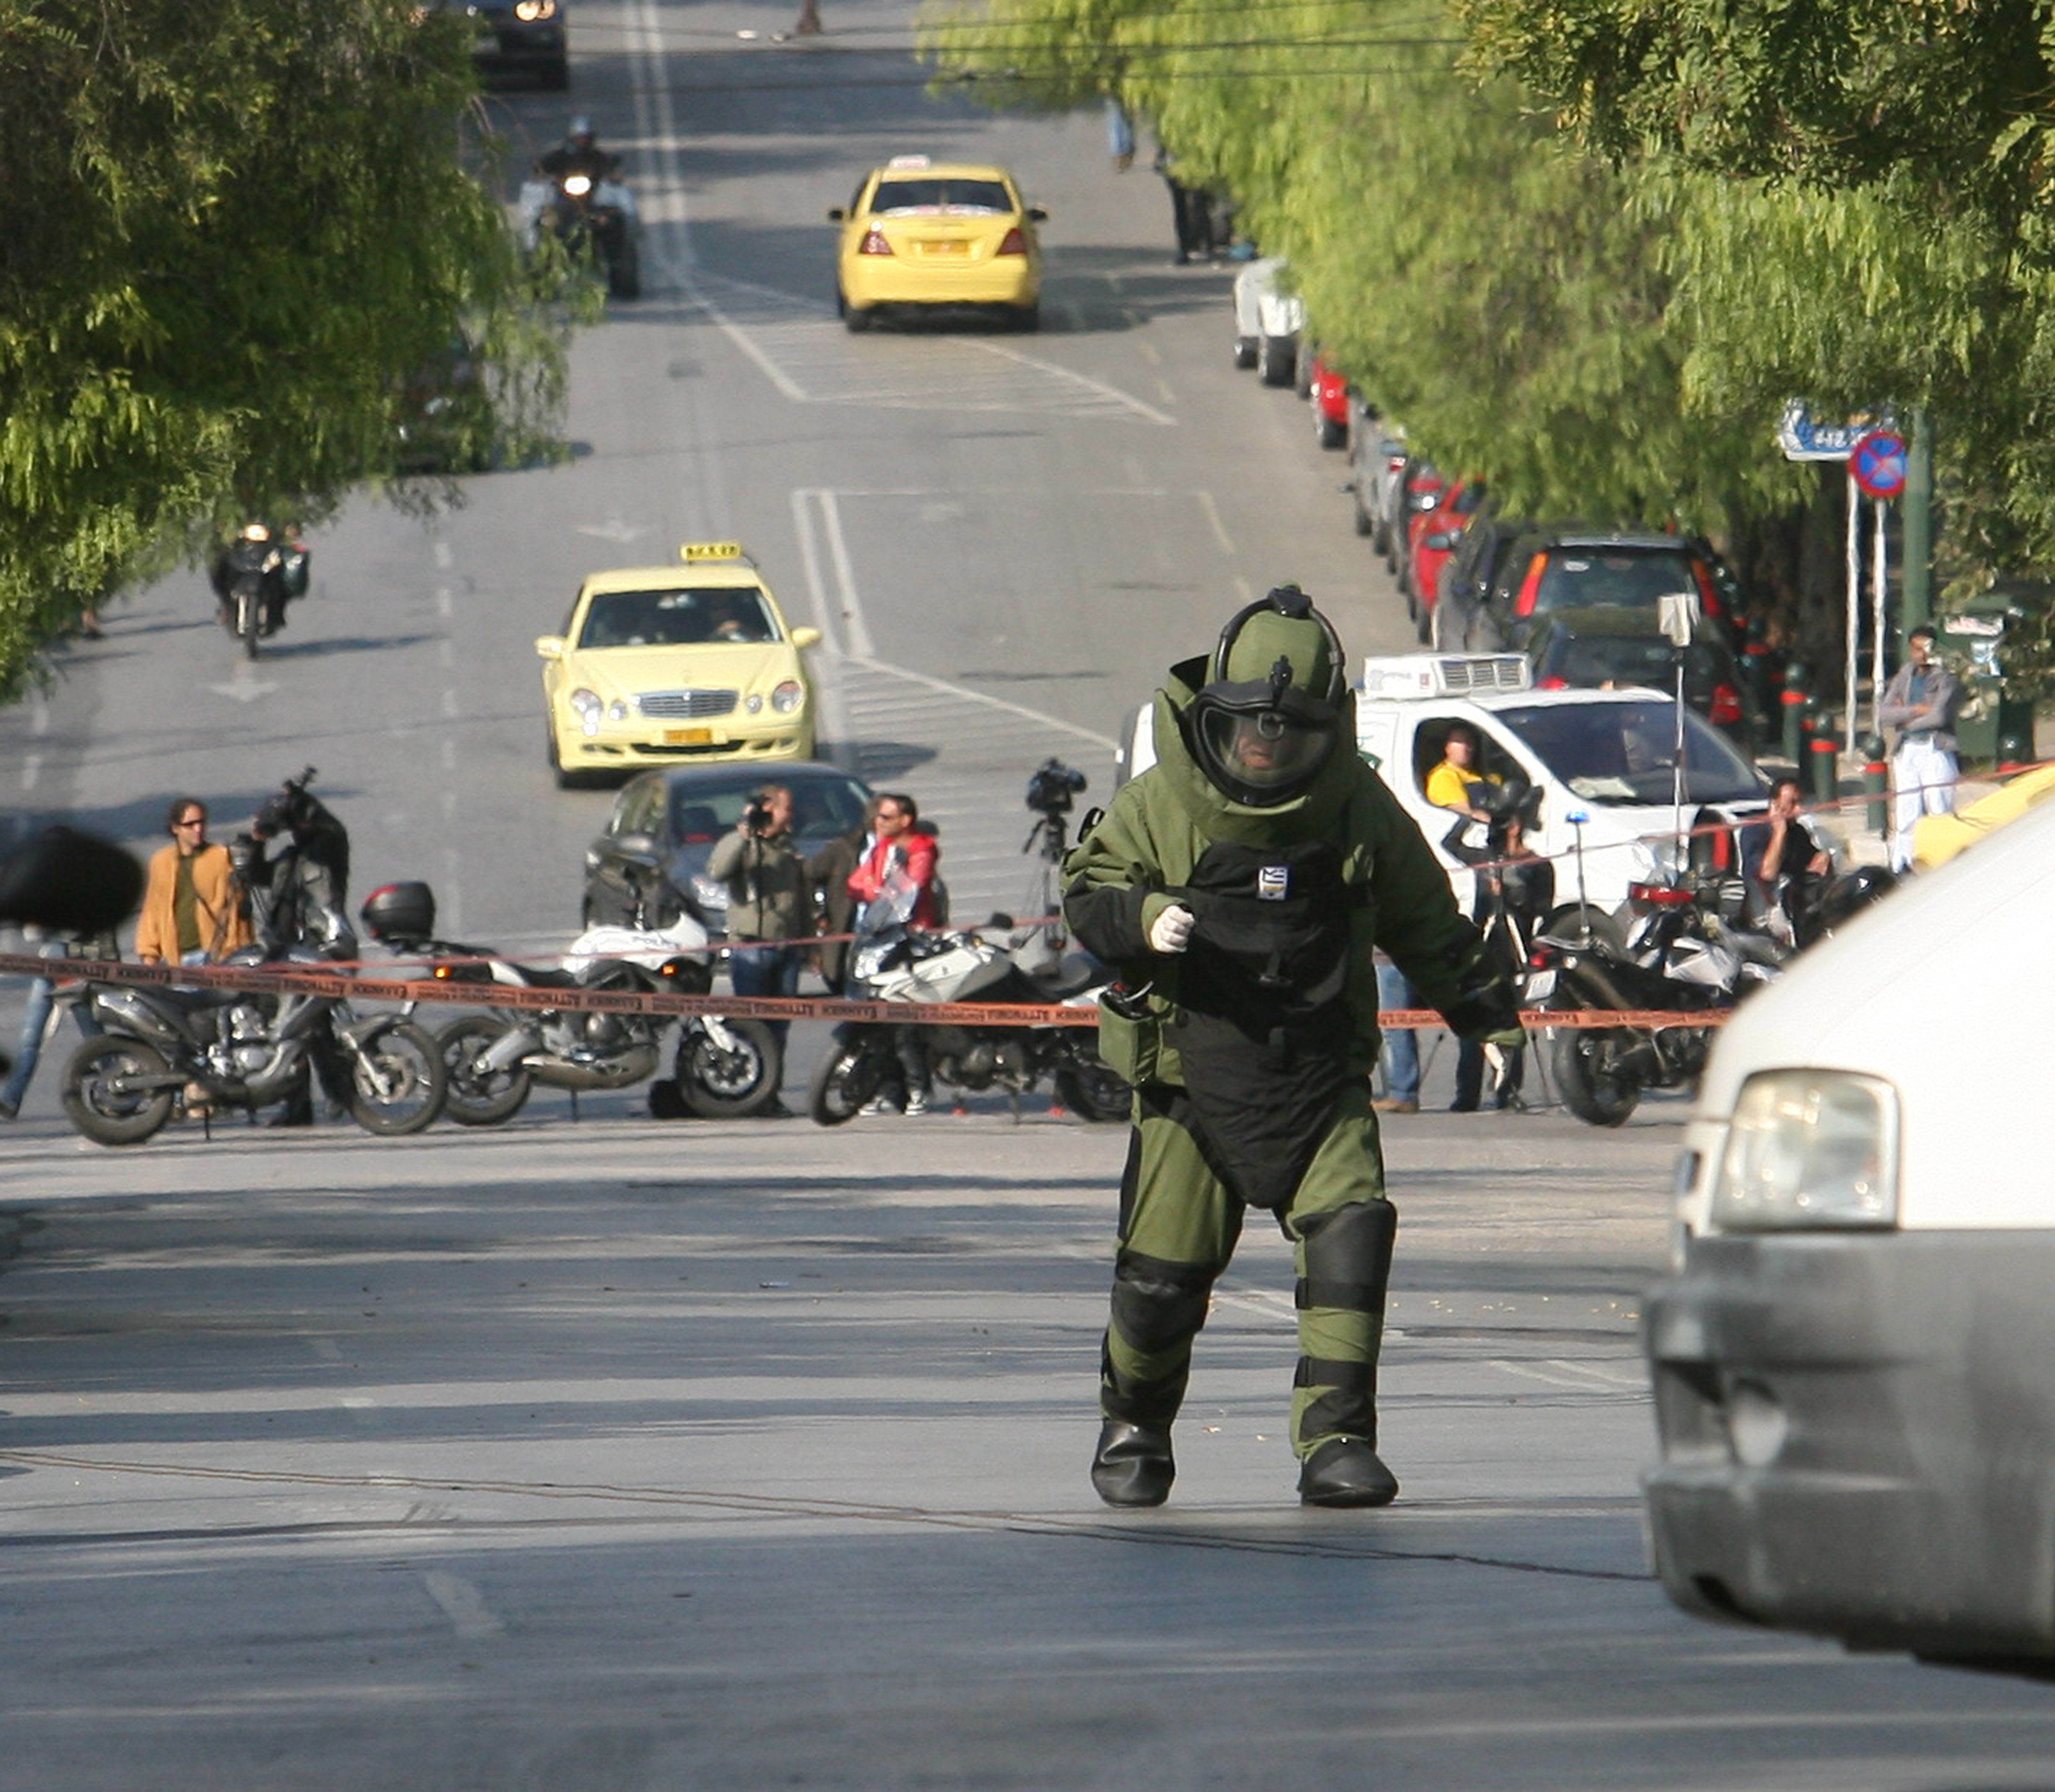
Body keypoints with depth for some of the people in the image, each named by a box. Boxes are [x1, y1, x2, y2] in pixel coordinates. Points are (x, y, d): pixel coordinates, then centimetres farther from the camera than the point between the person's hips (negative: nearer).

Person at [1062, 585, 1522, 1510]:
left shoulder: (1359, 810, 2)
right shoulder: (1162, 805, -4)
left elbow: (1419, 916, 17)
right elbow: (1086, 894, -1)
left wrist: (1477, 1001, 23)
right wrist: (1144, 918, -23)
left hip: (1323, 1080, 1)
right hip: (1193, 1080, -1)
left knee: (1351, 1232, -19)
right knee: (1162, 1274, 2)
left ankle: (1335, 1441, -17)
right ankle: (1132, 1431, 30)